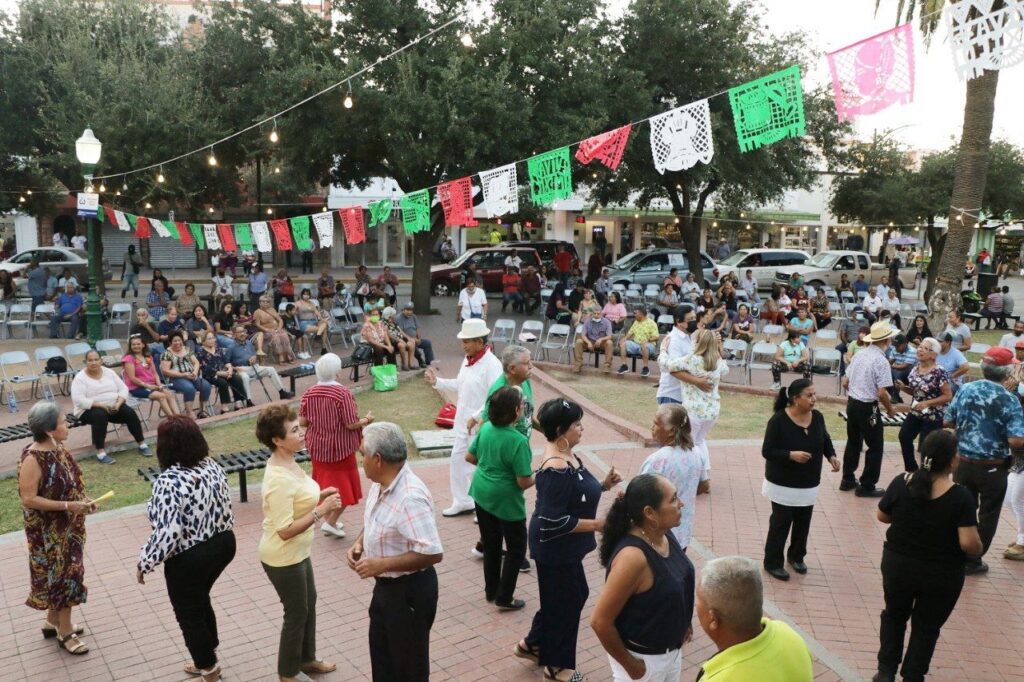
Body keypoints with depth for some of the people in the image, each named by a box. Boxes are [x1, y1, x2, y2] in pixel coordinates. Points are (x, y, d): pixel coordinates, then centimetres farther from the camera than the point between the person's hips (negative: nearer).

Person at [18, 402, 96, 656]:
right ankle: (65, 632, 20)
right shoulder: (32, 459, -25)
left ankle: (53, 621, 39)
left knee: (63, 573, 20)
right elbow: (28, 498, -23)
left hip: (67, 526, 8)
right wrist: (67, 506, -25)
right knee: (64, 575, 3)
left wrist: (82, 500, -2)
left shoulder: (57, 447, -1)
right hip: (48, 532, -8)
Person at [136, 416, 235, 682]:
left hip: (189, 559, -7)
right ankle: (208, 660, 45)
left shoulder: (168, 482, -26)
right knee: (200, 600, 29)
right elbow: (227, 508, 5)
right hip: (223, 544, 7)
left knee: (189, 613, 17)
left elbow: (167, 534, -27)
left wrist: (144, 563, -12)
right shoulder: (212, 465, -4)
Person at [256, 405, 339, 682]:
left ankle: (307, 659, 45)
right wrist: (321, 511, -28)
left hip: (297, 553, 9)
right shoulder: (279, 479, -32)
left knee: (309, 604, 24)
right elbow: (285, 530, -30)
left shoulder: (287, 463, -2)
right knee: (297, 613, 11)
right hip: (283, 558, -9)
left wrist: (318, 496, 0)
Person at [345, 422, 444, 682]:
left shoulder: (410, 498, -32)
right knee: (382, 651, 27)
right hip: (386, 585, 9)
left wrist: (382, 564, -28)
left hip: (410, 591, -9)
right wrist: (360, 543, -3)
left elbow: (433, 553, -33)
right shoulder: (381, 483, -3)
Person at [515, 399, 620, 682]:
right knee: (563, 601, 10)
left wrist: (603, 485, -1)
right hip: (555, 549, -10)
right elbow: (552, 521, -29)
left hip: (563, 547, 10)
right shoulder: (555, 469, -30)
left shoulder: (567, 455, 1)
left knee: (575, 594, 23)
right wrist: (596, 524, -22)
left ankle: (532, 643, 40)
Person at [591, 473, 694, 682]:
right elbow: (600, 621, -28)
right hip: (643, 658, -8)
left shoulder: (664, 535, -8)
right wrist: (629, 665, -18)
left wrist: (681, 623, 10)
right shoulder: (633, 557, -32)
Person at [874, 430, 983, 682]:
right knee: (927, 626, 18)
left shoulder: (901, 483, -14)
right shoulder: (960, 496, -22)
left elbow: (882, 516, 0)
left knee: (894, 616, 24)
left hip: (898, 566, 2)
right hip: (942, 576, -2)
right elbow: (970, 544, -22)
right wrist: (978, 549, -1)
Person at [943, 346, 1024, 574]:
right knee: (987, 515, 15)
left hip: (963, 463, 3)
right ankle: (972, 561, 22)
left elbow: (947, 422, 4)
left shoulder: (965, 390, -4)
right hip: (993, 468, -3)